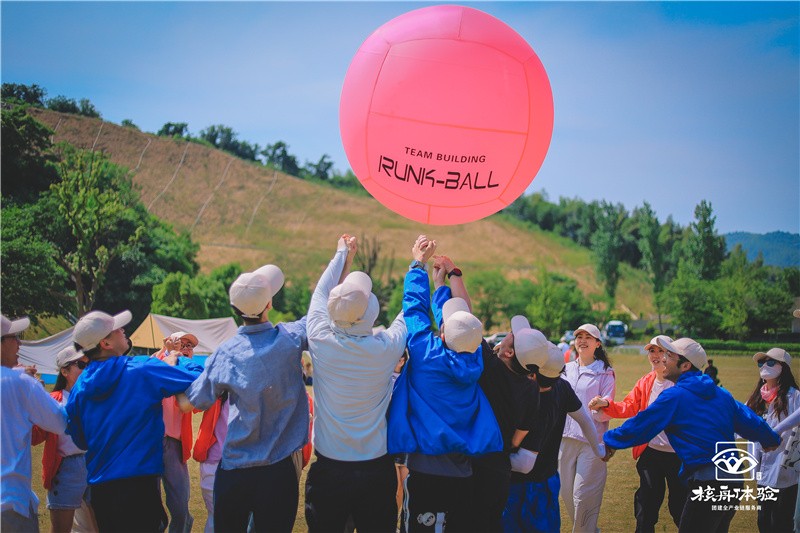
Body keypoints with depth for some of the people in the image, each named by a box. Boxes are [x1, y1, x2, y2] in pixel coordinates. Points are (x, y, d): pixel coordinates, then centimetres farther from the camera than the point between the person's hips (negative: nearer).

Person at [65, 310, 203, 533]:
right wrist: (176, 361, 10)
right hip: (138, 484, -6)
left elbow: (80, 441, 15)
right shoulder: (142, 371, -13)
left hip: (98, 487, 6)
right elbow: (199, 378, -12)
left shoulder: (79, 387, 4)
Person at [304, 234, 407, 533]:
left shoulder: (321, 342, -12)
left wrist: (343, 254, 24)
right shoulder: (386, 348, -13)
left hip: (328, 470, 1)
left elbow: (321, 293, 8)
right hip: (377, 471, -1)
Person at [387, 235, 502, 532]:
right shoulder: (475, 361, 0)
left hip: (425, 472, -5)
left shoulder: (425, 354, -12)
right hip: (463, 475, 5)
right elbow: (458, 314, 16)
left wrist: (419, 263, 19)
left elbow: (415, 306, 3)